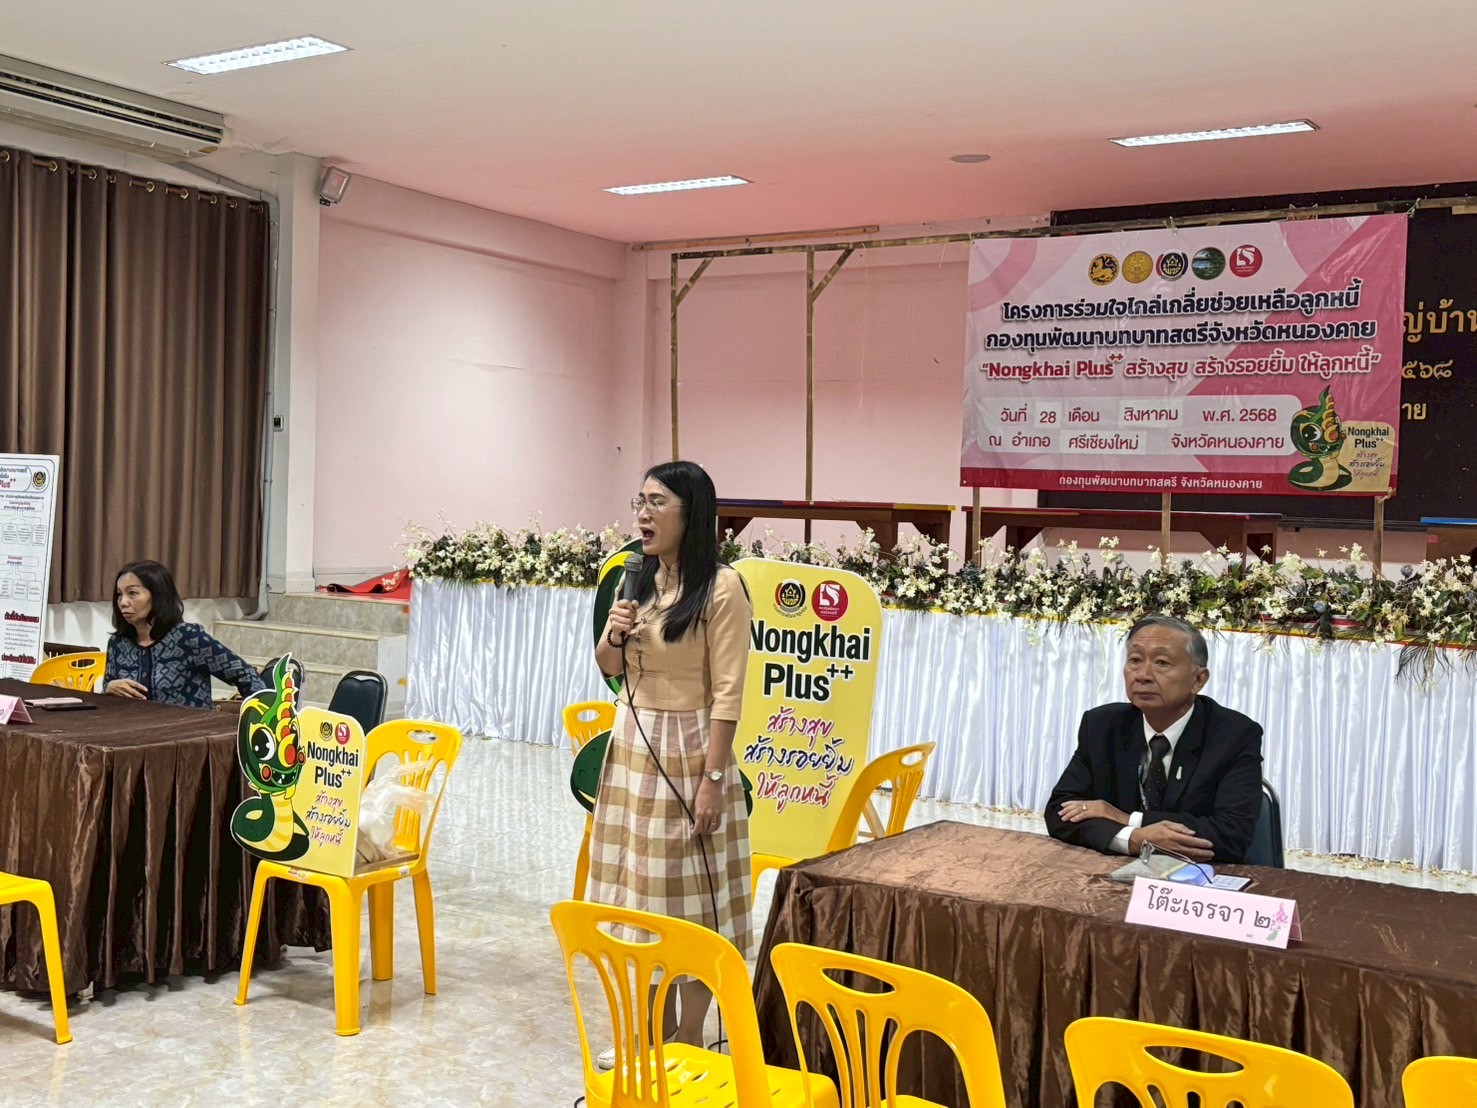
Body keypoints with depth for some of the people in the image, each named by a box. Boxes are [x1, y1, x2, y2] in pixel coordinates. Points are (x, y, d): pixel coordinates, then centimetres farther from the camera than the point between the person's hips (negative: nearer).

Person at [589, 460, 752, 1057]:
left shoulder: (720, 587, -13)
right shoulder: (640, 580, 9)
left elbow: (727, 693, -15)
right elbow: (610, 667, 18)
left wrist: (711, 778, -18)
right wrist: (613, 634, -4)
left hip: (686, 753, -7)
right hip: (632, 746, 7)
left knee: (688, 898, 1)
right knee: (639, 892, 12)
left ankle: (688, 1042, 13)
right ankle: (652, 1031, 26)